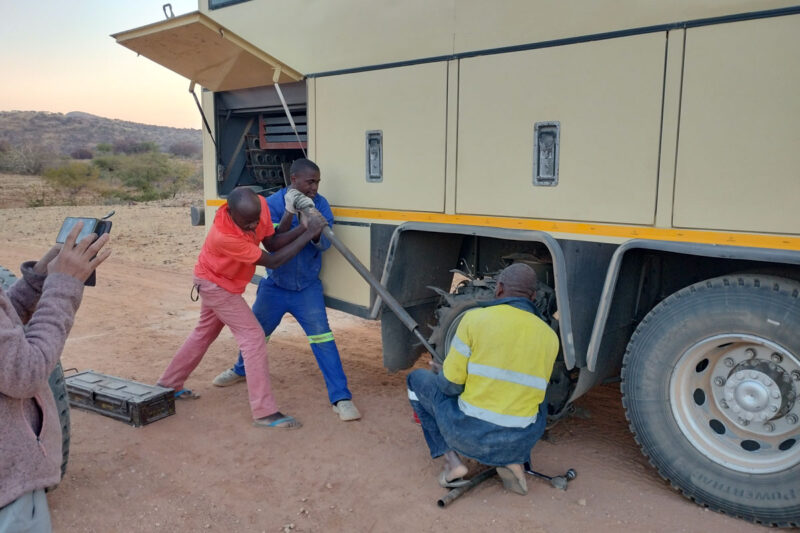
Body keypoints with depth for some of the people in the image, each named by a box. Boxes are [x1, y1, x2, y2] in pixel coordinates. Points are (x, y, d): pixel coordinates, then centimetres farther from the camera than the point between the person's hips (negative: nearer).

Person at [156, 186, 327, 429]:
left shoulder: (259, 206, -21)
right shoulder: (224, 236, -39)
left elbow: (272, 243, -10)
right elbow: (272, 261, -33)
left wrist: (302, 228, -27)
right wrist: (309, 234, -36)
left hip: (217, 282, 8)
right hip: (216, 285, -8)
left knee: (204, 334, 22)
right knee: (254, 338, -12)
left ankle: (168, 384, 41)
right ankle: (265, 412, -8)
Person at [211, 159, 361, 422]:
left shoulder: (320, 204, -9)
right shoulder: (273, 203, -13)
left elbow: (324, 243, -19)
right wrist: (289, 212, -34)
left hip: (307, 287, -1)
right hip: (275, 285, 1)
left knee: (322, 336, -14)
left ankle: (341, 398, -9)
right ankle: (241, 370, 49)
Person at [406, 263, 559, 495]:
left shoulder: (475, 318, -10)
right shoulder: (550, 336, 2)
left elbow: (450, 384, -8)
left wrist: (440, 374, 16)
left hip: (468, 433, -3)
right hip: (519, 442, 4)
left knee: (418, 379, 21)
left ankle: (451, 458, 10)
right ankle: (512, 461, 13)